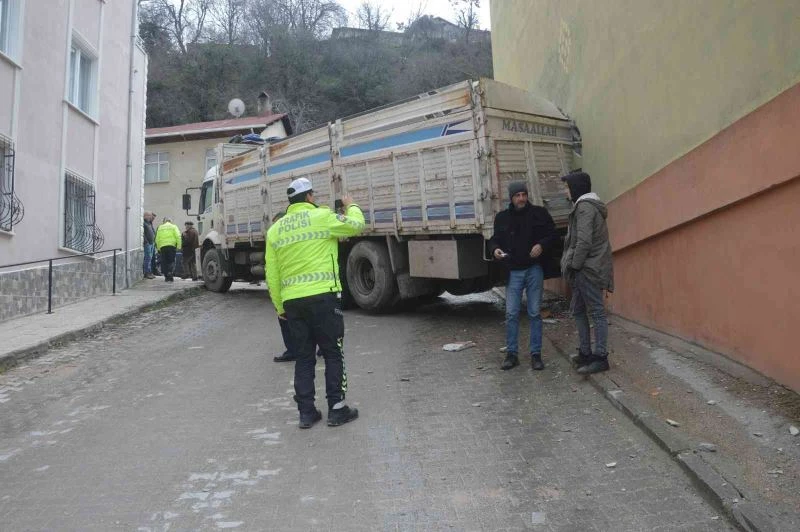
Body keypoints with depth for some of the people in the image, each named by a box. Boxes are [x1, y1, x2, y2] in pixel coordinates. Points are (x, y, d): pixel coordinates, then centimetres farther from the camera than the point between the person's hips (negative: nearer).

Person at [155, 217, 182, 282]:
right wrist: (179, 246, -5)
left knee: (164, 262, 8)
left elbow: (157, 239, 12)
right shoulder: (173, 226, 8)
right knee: (171, 261, -1)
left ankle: (166, 277, 9)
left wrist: (158, 248, 15)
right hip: (171, 245, -2)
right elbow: (178, 236, -5)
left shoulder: (160, 227, 16)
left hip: (162, 246, 2)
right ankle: (170, 273, -19)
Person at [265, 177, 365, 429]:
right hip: (323, 296, -5)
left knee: (303, 358, 13)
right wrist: (351, 206, 28)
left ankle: (306, 412, 16)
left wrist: (279, 306, 18)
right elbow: (356, 225, 8)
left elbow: (272, 274, 11)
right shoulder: (322, 216, -4)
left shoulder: (275, 229, 12)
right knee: (333, 354, 7)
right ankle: (337, 410, 10)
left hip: (292, 301, 5)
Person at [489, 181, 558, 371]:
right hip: (513, 272, 1)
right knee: (511, 314, 2)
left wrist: (542, 245, -15)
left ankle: (536, 354, 13)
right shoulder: (502, 217, 6)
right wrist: (495, 249, -7)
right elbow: (495, 239, 16)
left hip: (534, 270, -1)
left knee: (534, 313, 4)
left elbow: (553, 234, 4)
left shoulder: (539, 213, 1)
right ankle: (511, 353, 12)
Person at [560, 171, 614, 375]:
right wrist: (573, 265, 15)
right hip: (586, 269, 10)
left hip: (588, 269, -10)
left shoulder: (584, 207, -11)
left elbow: (584, 241, -21)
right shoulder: (591, 206, 20)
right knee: (578, 310, 13)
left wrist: (574, 265, -15)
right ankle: (586, 353, 18)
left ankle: (600, 357, -4)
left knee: (597, 312, -7)